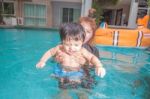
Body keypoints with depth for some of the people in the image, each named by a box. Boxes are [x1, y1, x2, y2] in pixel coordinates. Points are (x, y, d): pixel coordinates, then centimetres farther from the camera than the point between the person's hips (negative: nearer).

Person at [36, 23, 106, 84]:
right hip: (62, 72, 3)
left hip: (77, 74, -2)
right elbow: (49, 52, 7)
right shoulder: (59, 49, -11)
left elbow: (92, 57, -10)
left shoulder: (82, 51, -15)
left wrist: (99, 66, -27)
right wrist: (42, 61, 0)